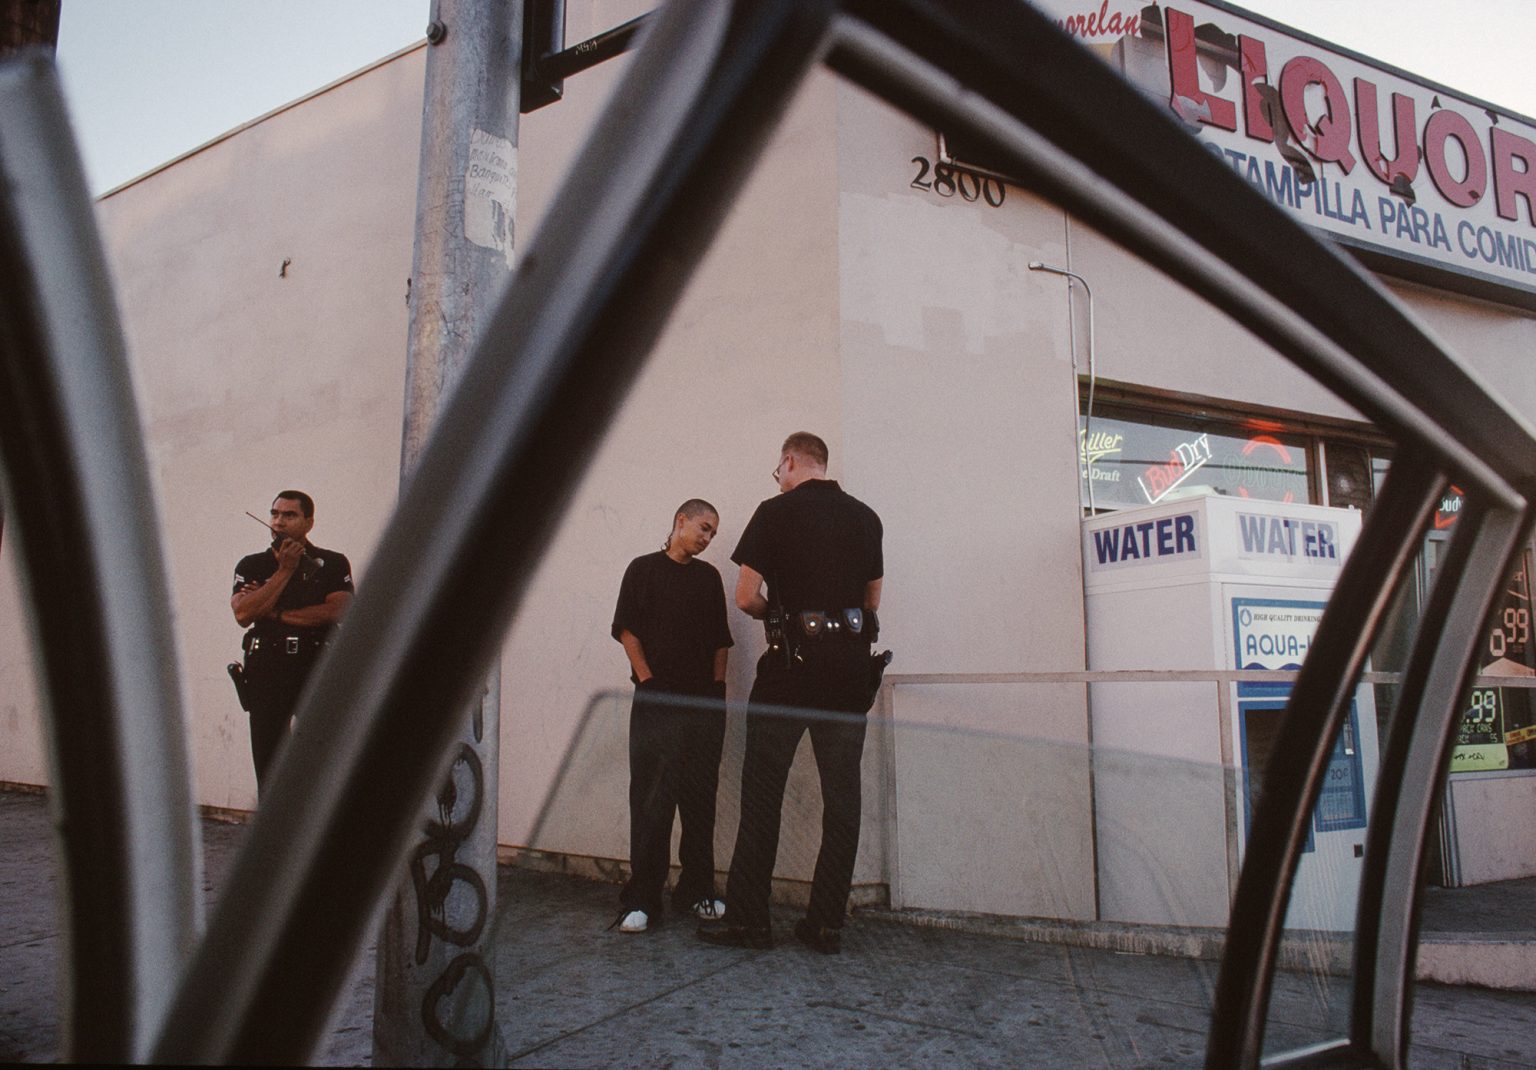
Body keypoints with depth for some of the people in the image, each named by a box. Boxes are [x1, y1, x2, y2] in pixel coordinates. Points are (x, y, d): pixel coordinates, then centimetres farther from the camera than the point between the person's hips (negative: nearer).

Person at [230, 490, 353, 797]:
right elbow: (242, 614, -6)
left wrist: (275, 613, -6)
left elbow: (336, 610, -8)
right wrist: (285, 570, -6)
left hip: (316, 668, -1)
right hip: (267, 670, 1)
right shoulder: (252, 565, 12)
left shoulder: (333, 563, 9)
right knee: (267, 756, 4)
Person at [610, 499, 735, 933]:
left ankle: (697, 890, 17)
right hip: (657, 701, -4)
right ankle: (642, 900, 0)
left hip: (705, 702, 4)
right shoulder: (644, 569, 5)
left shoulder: (709, 576, 16)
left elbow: (720, 638, 17)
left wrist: (717, 687, 6)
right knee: (651, 799, -4)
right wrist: (647, 681, -7)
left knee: (700, 798, 7)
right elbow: (627, 630, 0)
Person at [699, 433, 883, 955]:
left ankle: (748, 918, 6)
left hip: (793, 662, -4)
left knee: (763, 790, 3)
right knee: (841, 794, 6)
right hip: (850, 667, 4)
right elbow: (872, 601, 15)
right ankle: (827, 923, 9)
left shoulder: (775, 512, -3)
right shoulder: (866, 518, 10)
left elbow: (746, 598, -7)